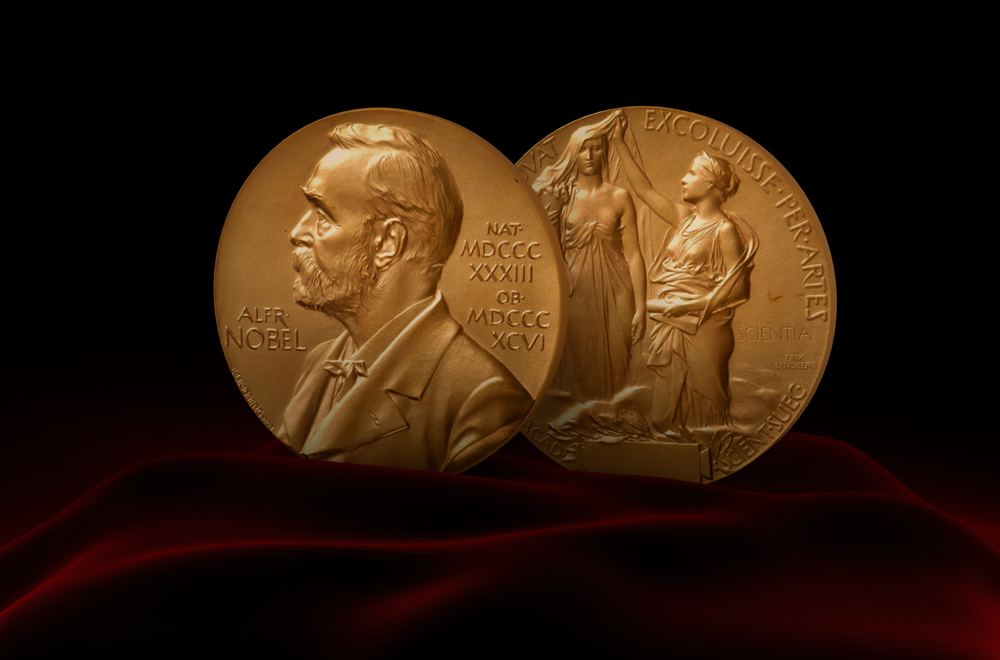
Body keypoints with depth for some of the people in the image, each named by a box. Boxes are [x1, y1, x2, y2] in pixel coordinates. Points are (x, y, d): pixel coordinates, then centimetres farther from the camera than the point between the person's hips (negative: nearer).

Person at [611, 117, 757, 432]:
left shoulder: (724, 230, -10)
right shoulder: (684, 218, 9)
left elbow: (736, 288, -14)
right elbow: (645, 190, 16)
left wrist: (683, 306, -16)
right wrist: (619, 144, 15)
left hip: (703, 331, -7)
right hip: (669, 327, 7)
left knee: (702, 417, 2)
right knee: (668, 416, 12)